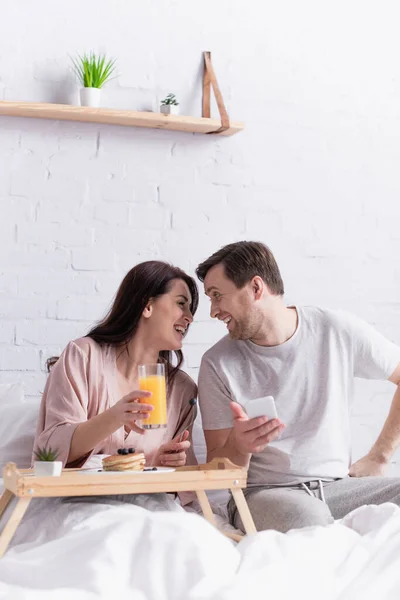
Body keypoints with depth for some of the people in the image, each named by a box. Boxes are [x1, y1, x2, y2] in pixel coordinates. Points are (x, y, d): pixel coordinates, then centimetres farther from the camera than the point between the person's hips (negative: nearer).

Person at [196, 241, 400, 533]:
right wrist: (238, 446, -24)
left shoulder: (338, 331, -2)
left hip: (337, 485, 2)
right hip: (263, 493, -2)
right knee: (306, 515, -36)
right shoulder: (218, 364, -3)